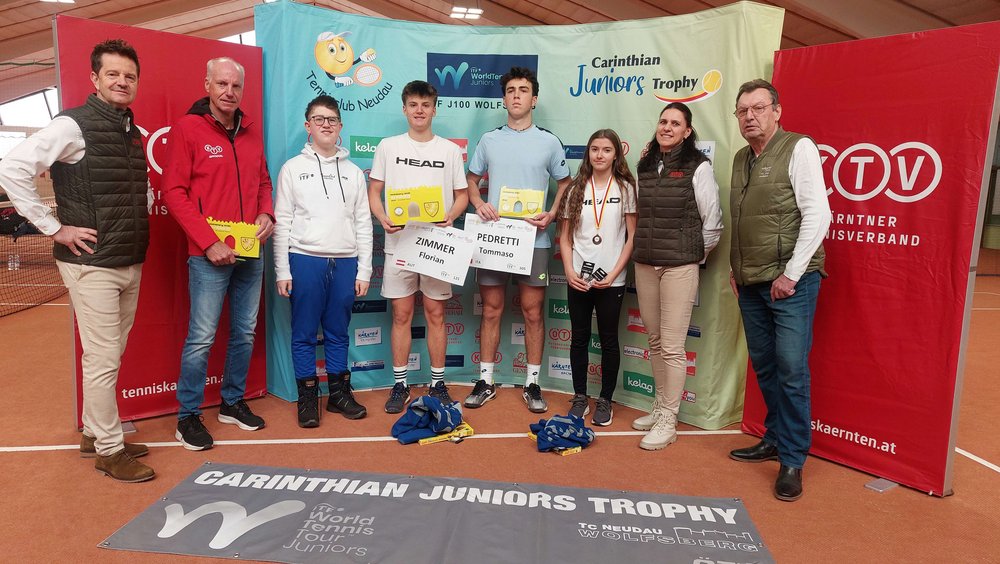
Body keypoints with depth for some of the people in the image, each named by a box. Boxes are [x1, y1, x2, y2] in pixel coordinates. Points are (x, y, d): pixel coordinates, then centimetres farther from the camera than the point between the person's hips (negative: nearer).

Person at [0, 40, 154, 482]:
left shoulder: (135, 133, 13)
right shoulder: (73, 125, -9)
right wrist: (54, 228, -16)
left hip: (131, 263, 7)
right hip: (92, 263, -7)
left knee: (110, 356, 15)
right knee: (103, 359, -2)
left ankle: (95, 434, 30)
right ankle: (109, 450, 11)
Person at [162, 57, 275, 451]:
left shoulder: (251, 130, 12)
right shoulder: (187, 128, -5)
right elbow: (174, 191, -9)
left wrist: (267, 214, -1)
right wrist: (209, 242, -15)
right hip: (209, 255, -5)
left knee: (245, 333, 12)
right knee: (202, 337, -3)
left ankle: (232, 403, 28)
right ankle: (188, 416, 13)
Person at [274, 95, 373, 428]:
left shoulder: (353, 172, 12)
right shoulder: (293, 168, 6)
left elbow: (363, 224, 10)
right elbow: (281, 223, 2)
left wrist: (364, 271, 5)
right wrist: (282, 271, -4)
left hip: (345, 262, 2)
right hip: (305, 260, -2)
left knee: (338, 332, 10)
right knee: (304, 334, 4)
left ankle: (339, 393, 21)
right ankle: (308, 397, 15)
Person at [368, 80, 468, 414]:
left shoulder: (450, 150, 6)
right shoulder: (388, 146, 6)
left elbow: (462, 194, 8)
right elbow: (374, 191, 6)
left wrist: (450, 216, -13)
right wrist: (383, 218, -13)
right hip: (399, 242, 0)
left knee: (435, 314, 5)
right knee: (401, 315, 5)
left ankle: (438, 383, 17)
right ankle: (400, 384, 16)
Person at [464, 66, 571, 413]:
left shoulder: (549, 142, 5)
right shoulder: (489, 140, 9)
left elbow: (565, 184, 10)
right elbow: (471, 180, 16)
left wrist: (551, 215, -7)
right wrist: (478, 203, -5)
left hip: (533, 238, -1)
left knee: (533, 311, 3)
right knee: (491, 309, 6)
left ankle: (532, 384, 15)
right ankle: (486, 381, 17)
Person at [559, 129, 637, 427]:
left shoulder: (625, 188, 0)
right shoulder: (576, 189, 6)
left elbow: (632, 237, -2)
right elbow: (565, 237, 7)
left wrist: (614, 273, -10)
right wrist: (569, 271, -6)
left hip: (611, 280, -2)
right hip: (577, 278, 2)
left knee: (609, 340, 7)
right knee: (579, 338, 9)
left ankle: (605, 400, 20)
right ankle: (580, 397, 22)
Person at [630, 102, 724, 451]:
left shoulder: (698, 167, -5)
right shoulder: (645, 165, 12)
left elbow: (712, 220, -3)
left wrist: (698, 255, 3)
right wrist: (642, 247, 11)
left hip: (679, 266, -6)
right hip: (645, 264, 6)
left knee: (672, 346, -4)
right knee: (654, 341, 13)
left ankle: (668, 422, 6)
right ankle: (660, 407, 27)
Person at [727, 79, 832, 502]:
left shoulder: (798, 149, -6)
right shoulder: (741, 159, 15)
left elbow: (817, 215, -13)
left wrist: (791, 274, -14)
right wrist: (735, 267, 13)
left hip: (790, 282, -7)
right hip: (750, 283, 7)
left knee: (792, 370, -5)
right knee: (764, 366, 12)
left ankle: (792, 461, 6)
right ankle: (775, 439, 27)